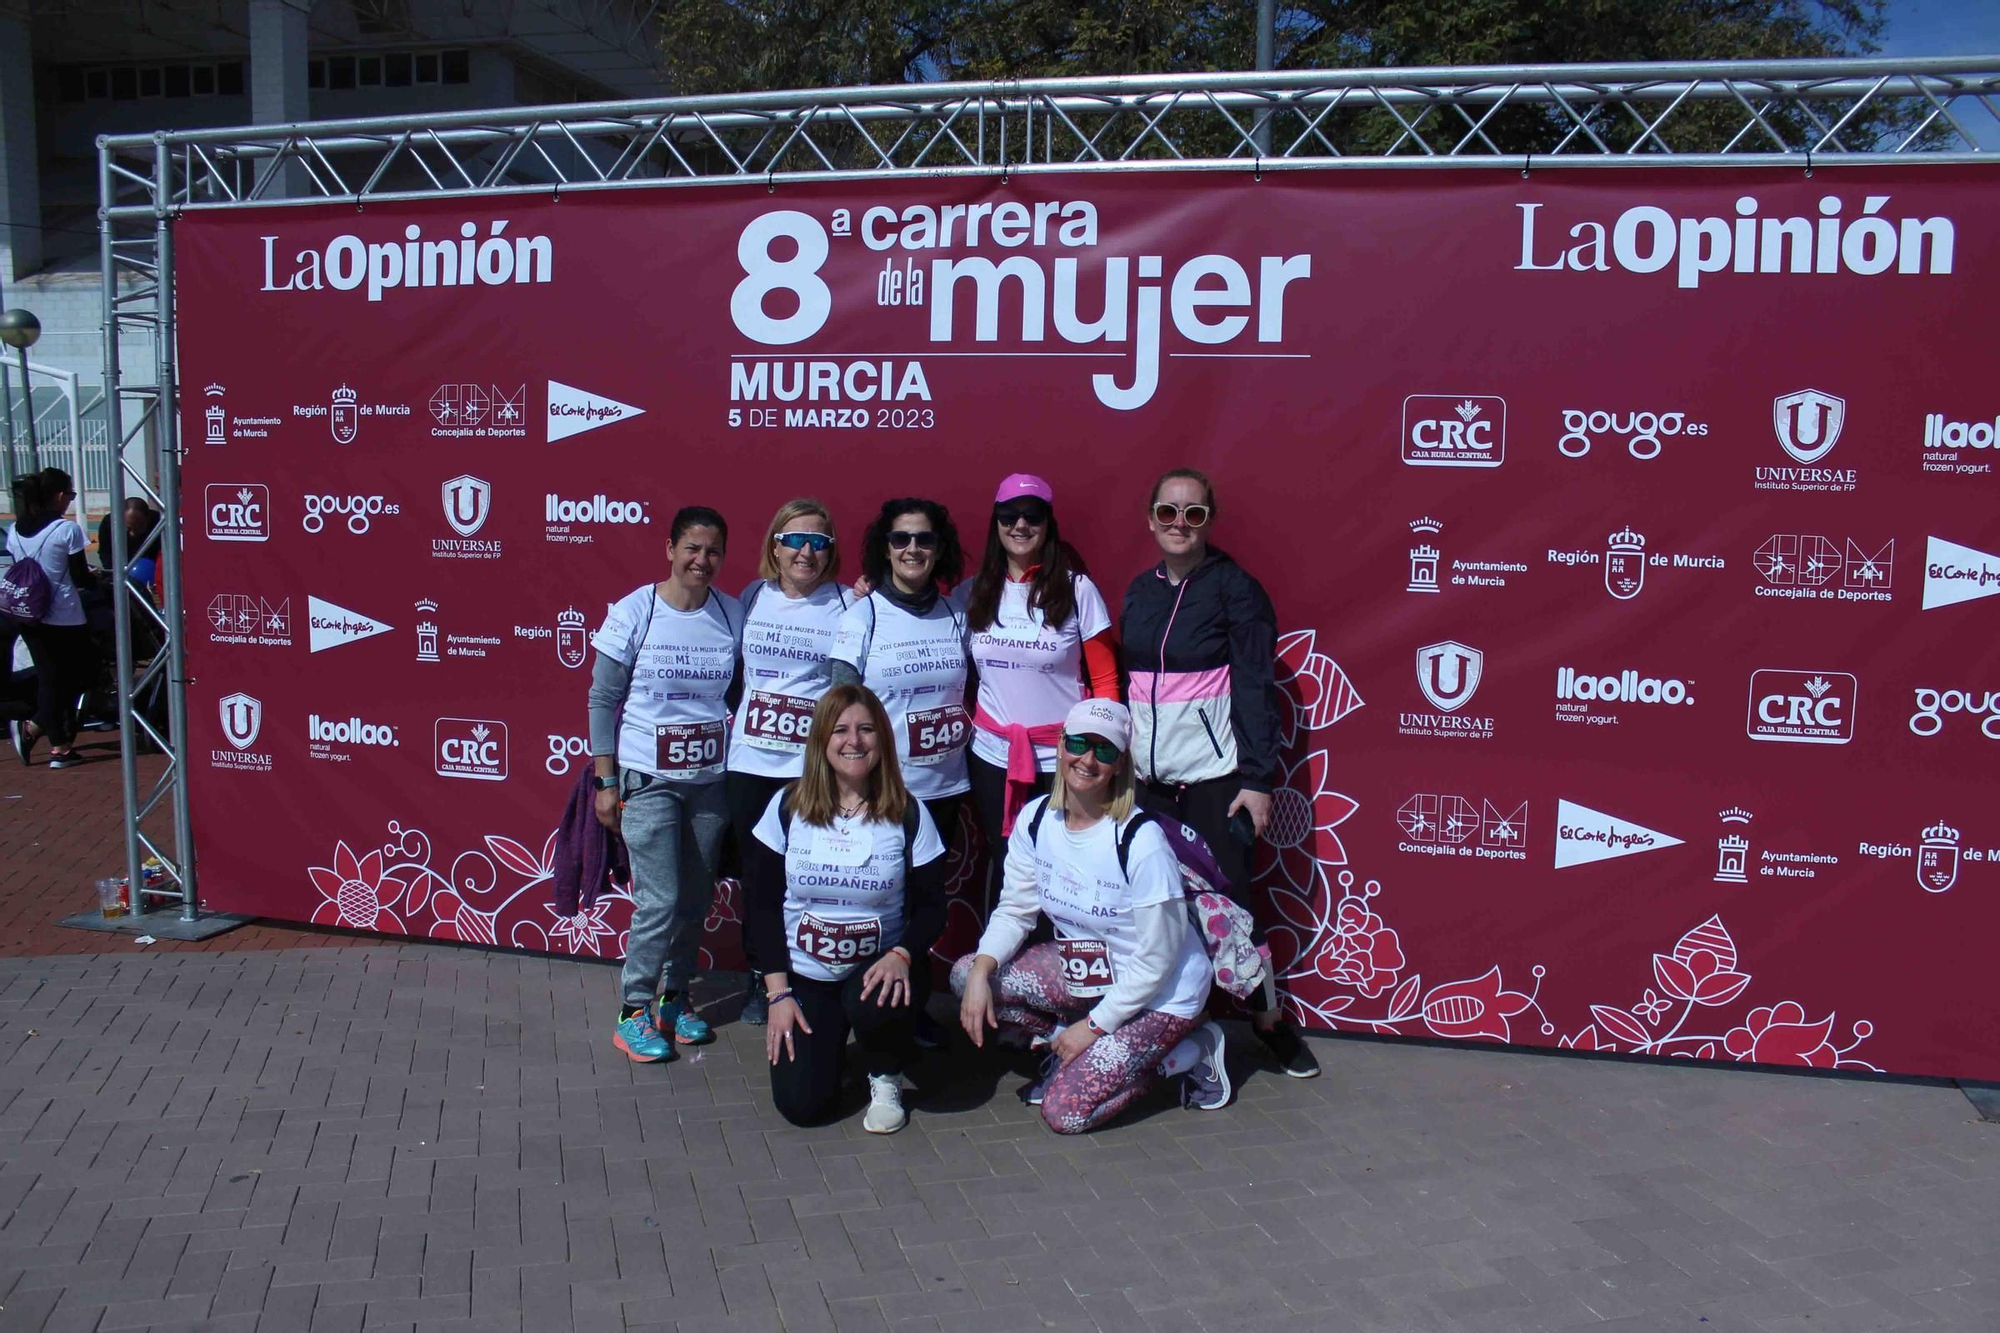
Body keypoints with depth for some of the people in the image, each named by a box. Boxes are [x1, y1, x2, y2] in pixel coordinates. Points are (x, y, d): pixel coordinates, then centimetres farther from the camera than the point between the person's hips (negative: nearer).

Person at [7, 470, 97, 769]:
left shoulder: (14, 531, 6)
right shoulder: (67, 529, -13)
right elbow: (80, 577, -10)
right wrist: (97, 578, 10)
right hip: (65, 618, -6)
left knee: (48, 680, 11)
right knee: (76, 678, 8)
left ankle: (59, 746, 9)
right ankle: (34, 727, -5)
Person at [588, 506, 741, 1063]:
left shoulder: (733, 614, 0)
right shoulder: (635, 611, -8)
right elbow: (603, 699, -3)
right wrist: (606, 781, -5)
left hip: (710, 780, 4)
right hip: (647, 780, -3)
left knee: (696, 897, 10)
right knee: (660, 900, -6)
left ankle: (674, 996, 28)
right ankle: (633, 1011, 10)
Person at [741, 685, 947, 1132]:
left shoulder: (908, 813, -5)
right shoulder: (788, 806, -4)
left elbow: (931, 906, -2)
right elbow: (760, 906, -1)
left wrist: (901, 955, -22)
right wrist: (778, 993, -7)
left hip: (877, 967, -1)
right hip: (804, 975, 1)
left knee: (878, 1004, -36)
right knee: (801, 1103, -14)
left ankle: (885, 1079, -1)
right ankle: (829, 1039, 22)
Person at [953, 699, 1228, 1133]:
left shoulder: (1141, 841, -26)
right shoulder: (1036, 819, -8)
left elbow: (1155, 962, -20)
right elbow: (1014, 910, -1)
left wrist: (1093, 1025, -16)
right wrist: (981, 970, -19)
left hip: (1159, 994, -6)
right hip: (1085, 969, 6)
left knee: (1065, 1113, -16)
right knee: (965, 974, -12)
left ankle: (1186, 1051, 4)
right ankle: (1068, 1047, 8)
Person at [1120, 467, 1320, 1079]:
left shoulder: (1235, 588, -5)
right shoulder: (1140, 591, 11)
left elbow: (1256, 687, -8)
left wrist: (1258, 778, -13)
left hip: (1213, 773, -4)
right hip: (1147, 773, 5)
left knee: (1227, 893, -3)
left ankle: (1268, 1016, 16)